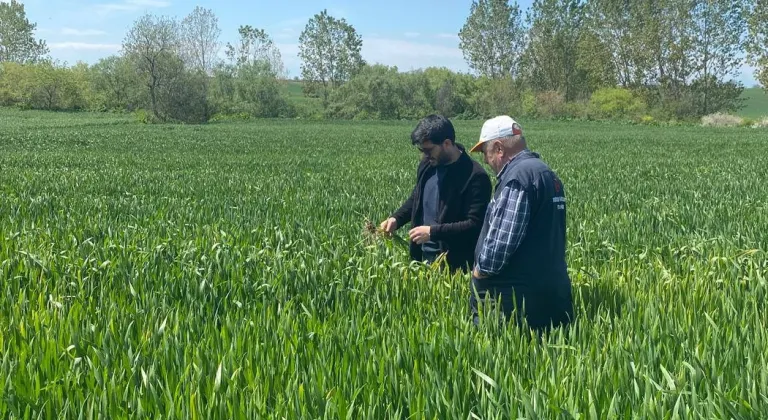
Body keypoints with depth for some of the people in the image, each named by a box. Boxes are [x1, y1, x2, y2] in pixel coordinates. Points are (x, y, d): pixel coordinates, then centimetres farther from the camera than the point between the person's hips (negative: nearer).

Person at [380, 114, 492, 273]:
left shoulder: (475, 177, -19)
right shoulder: (427, 165, 4)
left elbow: (475, 225, -22)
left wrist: (432, 232, -24)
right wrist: (396, 218, 3)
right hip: (424, 256, 7)